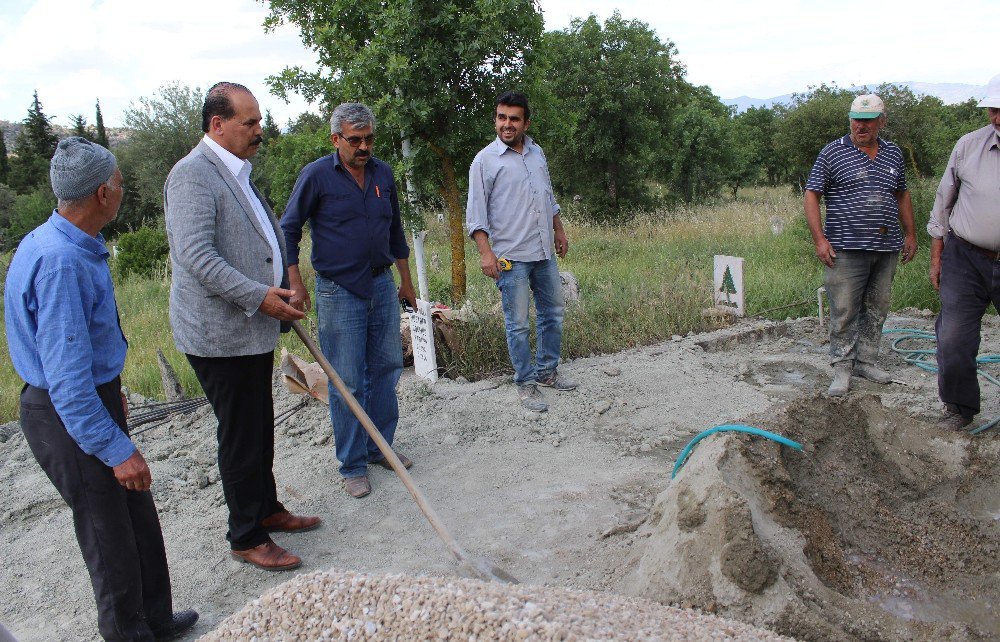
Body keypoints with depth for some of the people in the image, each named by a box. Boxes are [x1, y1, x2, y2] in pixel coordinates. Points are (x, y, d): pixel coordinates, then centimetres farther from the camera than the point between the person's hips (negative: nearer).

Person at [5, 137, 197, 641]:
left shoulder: (69, 246, 4)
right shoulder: (60, 262, -28)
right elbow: (67, 379, -28)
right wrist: (117, 451, -24)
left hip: (92, 397, 10)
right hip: (70, 415, -10)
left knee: (139, 518, 20)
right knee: (111, 534, 8)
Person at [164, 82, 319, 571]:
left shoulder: (237, 172, 16)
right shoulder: (192, 174, -15)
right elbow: (196, 255, -24)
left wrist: (283, 291, 18)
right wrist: (259, 296, -24)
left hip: (253, 328, 9)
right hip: (219, 334, -9)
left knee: (260, 429, 19)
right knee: (240, 438, 1)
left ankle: (266, 509, 35)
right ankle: (246, 537, 16)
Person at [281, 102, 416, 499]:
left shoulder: (383, 174, 7)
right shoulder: (317, 175, -8)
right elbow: (288, 229, -4)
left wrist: (406, 281, 18)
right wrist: (296, 286, -12)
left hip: (382, 285, 5)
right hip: (339, 292, -5)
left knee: (386, 370, 11)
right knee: (347, 383, 0)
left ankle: (379, 447, 26)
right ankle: (353, 465, 12)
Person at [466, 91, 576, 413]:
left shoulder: (537, 153, 11)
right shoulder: (485, 160, -7)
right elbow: (476, 212, -10)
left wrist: (559, 230, 21)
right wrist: (485, 252, -18)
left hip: (544, 252, 7)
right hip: (511, 256, -6)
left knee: (552, 313, 15)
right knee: (518, 324, -1)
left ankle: (547, 371, 30)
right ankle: (526, 383, 12)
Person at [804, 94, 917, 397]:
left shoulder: (893, 154, 13)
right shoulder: (833, 152, -2)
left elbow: (901, 195, 25)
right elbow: (811, 194, -4)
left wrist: (910, 233, 20)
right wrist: (819, 238, -12)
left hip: (886, 248, 5)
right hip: (847, 248, -5)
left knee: (877, 309, 11)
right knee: (844, 311, -5)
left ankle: (866, 360, 23)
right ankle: (842, 367, 5)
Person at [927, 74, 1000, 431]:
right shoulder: (969, 145, 2)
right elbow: (943, 202, 10)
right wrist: (936, 255, 9)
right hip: (965, 258, 1)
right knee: (953, 341, 1)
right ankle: (959, 408, 20)